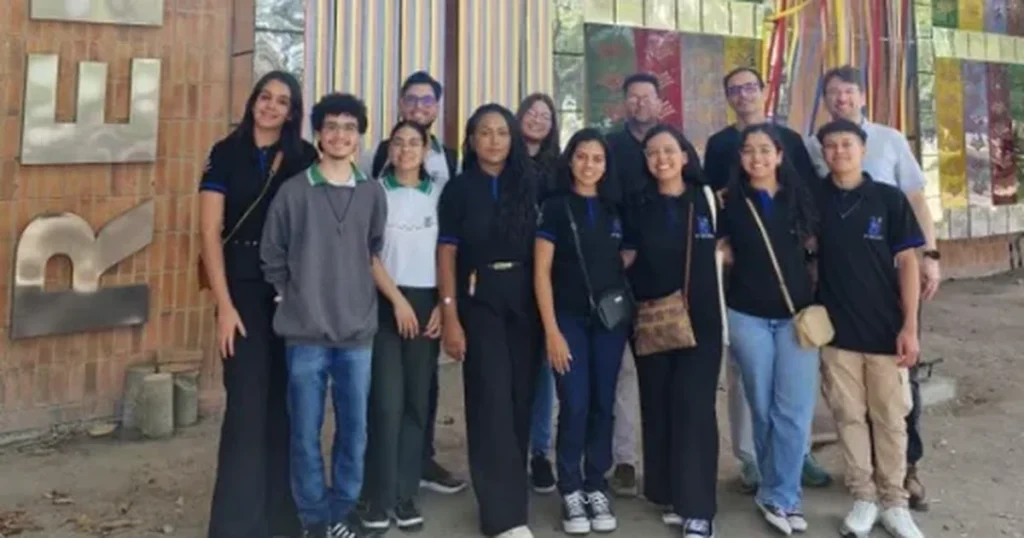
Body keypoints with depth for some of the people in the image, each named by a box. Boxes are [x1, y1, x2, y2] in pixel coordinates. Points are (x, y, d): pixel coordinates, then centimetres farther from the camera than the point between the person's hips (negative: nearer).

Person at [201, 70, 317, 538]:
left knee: (287, 401, 8)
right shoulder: (226, 154, 1)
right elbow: (210, 232, -4)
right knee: (248, 402, -5)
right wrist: (224, 305, -11)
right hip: (244, 286, -2)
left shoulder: (305, 159, 6)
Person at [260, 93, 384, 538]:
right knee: (306, 432, 6)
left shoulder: (373, 193, 4)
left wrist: (374, 298, 10)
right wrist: (296, 298, 5)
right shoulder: (294, 191, -3)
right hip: (306, 331, -2)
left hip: (358, 330, 2)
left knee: (354, 430, 9)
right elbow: (272, 257, 5)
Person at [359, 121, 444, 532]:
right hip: (385, 303, -2)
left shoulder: (439, 194, 10)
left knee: (417, 401, 3)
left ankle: (405, 494, 13)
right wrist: (397, 299, -8)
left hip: (428, 303, 3)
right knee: (387, 401, -7)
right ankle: (379, 498, 3)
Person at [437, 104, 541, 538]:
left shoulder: (528, 187, 8)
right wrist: (450, 318, -7)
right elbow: (447, 255, 0)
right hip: (479, 303, -2)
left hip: (525, 303, 3)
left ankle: (509, 488, 24)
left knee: (521, 399, 6)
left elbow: (540, 249, 7)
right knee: (492, 400, -7)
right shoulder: (459, 189, 3)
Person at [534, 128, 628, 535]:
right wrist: (551, 331, -11)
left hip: (611, 319, 3)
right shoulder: (555, 207, -2)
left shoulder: (614, 209, 9)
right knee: (574, 407, -4)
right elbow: (542, 272, -5)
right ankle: (571, 492, 11)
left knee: (603, 405, 7)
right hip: (570, 319, -3)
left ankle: (596, 489, 19)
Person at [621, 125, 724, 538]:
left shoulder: (708, 199, 4)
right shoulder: (638, 206, 6)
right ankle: (670, 496, 19)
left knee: (694, 407, -7)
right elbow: (627, 261, 7)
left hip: (701, 320, -1)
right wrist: (639, 300, -5)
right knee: (657, 406, 5)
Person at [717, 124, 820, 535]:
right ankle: (780, 491, 23)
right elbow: (722, 252, 11)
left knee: (795, 410, -4)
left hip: (797, 312, 1)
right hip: (748, 315, 0)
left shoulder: (800, 196, 4)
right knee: (763, 408, 7)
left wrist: (817, 303, 4)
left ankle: (779, 497, 9)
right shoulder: (729, 202, 1)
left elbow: (815, 246, 12)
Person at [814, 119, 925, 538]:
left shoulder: (889, 198, -2)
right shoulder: (815, 200, 2)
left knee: (890, 418, 7)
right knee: (849, 416, 8)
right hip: (835, 330, 1)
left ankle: (894, 502, 21)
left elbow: (907, 261, -3)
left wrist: (909, 326, -8)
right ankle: (863, 497, 21)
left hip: (885, 329, -1)